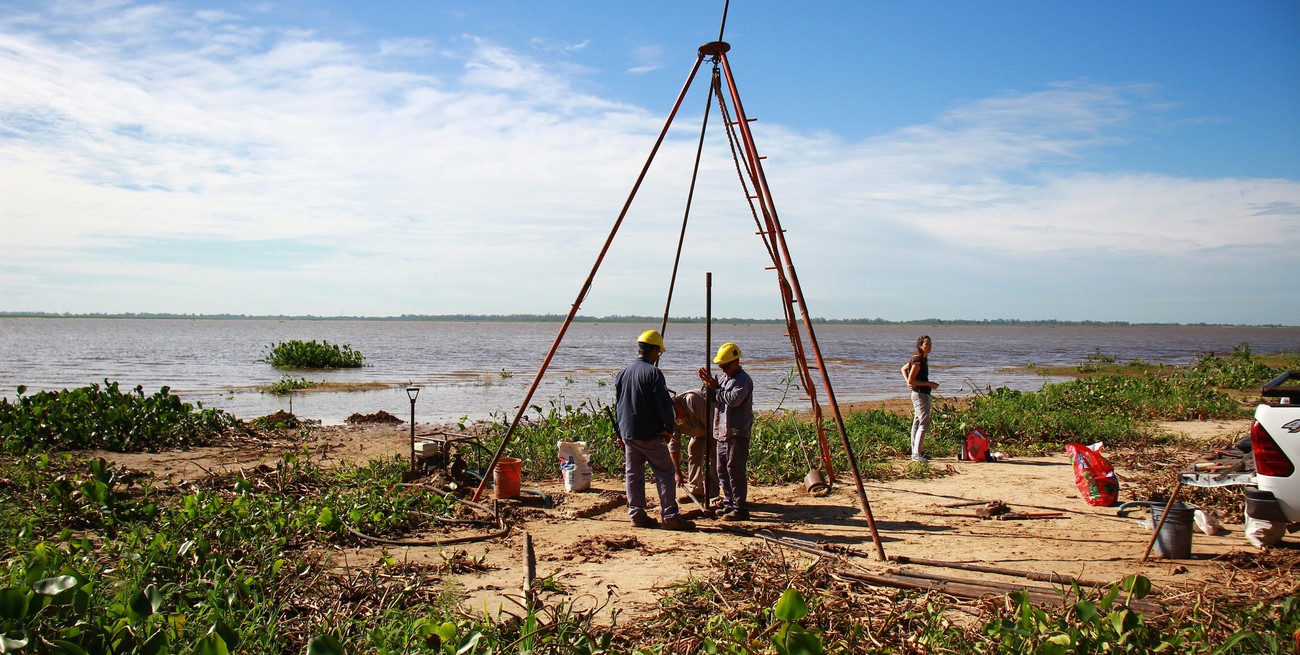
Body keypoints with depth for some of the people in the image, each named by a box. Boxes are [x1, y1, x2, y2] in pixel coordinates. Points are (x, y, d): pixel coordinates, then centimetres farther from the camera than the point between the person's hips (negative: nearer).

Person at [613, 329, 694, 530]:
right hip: (650, 435, -7)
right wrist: (670, 429, -4)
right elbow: (664, 405, -17)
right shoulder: (652, 372, -13)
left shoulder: (622, 374, 10)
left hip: (627, 434, 7)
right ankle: (670, 516, -3)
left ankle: (636, 515, 14)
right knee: (666, 473, -1)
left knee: (633, 474, 12)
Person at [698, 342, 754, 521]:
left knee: (735, 469, -10)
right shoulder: (722, 377, 16)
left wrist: (715, 388, -16)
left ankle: (740, 508, -7)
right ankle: (729, 504, 24)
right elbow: (710, 398, 16)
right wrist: (708, 385, -3)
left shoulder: (743, 379, -11)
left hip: (737, 433, -9)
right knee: (722, 470, 13)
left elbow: (734, 399, -25)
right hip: (722, 432, 9)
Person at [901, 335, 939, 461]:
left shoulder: (921, 359, 13)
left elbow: (903, 369, 24)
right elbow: (911, 381, -20)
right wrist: (929, 384, -17)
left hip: (923, 394, 10)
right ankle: (917, 453, -15)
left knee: (917, 424, 12)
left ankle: (915, 452, 18)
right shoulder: (918, 360, -16)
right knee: (924, 424, -13)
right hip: (920, 395, -10)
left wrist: (910, 383, 12)